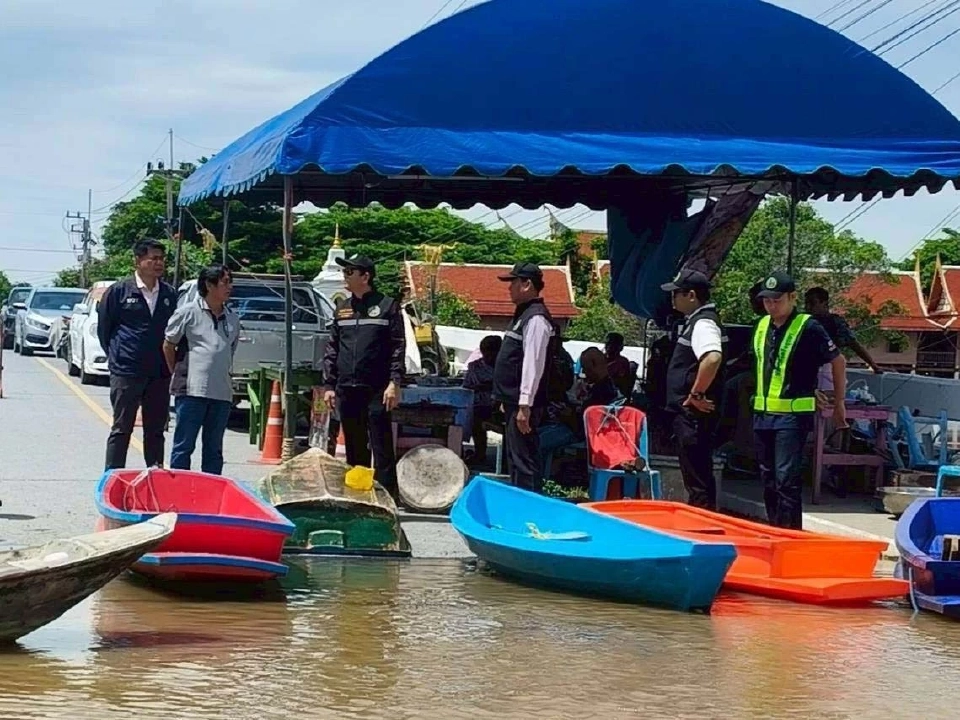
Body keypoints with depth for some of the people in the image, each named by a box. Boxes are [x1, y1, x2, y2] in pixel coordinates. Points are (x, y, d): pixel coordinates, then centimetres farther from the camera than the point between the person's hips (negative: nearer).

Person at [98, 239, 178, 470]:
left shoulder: (170, 294, 7)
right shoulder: (119, 292, -3)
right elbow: (103, 328, 5)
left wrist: (169, 362, 9)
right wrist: (116, 356, 6)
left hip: (159, 374, 4)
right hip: (126, 373, -3)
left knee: (156, 430, 10)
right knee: (121, 429, 1)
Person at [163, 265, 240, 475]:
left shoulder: (232, 319, 13)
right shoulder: (189, 311, -3)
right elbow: (168, 344, 3)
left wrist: (222, 375, 15)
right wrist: (178, 373, 5)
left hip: (222, 393, 5)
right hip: (192, 391, -5)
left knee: (214, 450, 9)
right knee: (184, 446, -2)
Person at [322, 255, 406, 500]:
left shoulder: (387, 306, 0)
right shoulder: (342, 308, 15)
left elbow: (398, 348, -4)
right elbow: (332, 349, 17)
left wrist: (395, 383, -12)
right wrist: (329, 385, 10)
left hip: (377, 390, -5)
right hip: (346, 389, 5)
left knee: (382, 448, -8)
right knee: (354, 448, 10)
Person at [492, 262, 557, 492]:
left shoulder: (536, 319, -15)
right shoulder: (523, 315, 17)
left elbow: (533, 364, -21)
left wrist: (524, 406, -24)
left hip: (523, 404, -11)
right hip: (513, 401, 11)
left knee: (524, 460, -9)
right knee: (516, 458, 15)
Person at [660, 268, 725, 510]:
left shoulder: (704, 323, -16)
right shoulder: (695, 320, 17)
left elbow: (713, 358, -34)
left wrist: (696, 394, -25)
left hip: (694, 414, -11)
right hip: (688, 414, 11)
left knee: (698, 479, -8)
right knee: (696, 477, 14)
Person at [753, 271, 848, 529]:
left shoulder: (808, 328, -9)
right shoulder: (762, 326, 10)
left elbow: (838, 361, -3)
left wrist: (839, 404, 1)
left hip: (793, 415, -7)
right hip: (763, 413, 7)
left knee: (786, 479, -12)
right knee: (768, 479, 12)